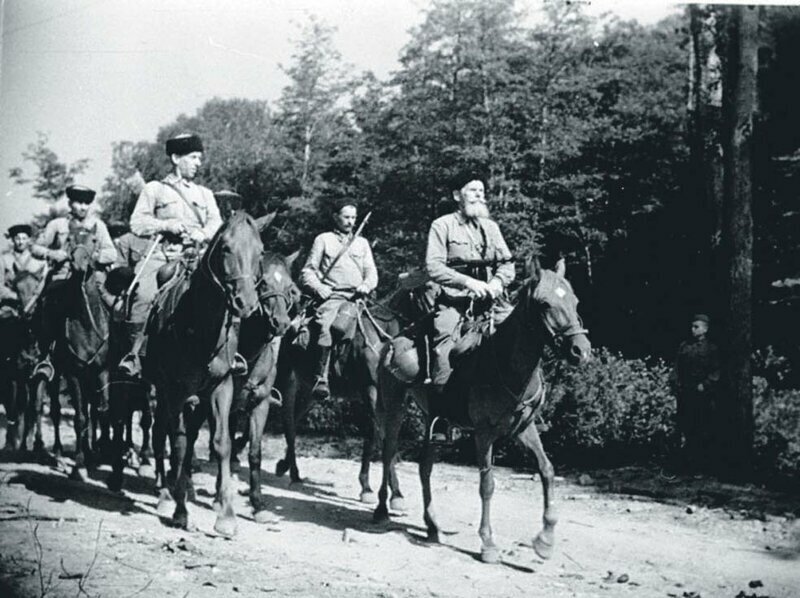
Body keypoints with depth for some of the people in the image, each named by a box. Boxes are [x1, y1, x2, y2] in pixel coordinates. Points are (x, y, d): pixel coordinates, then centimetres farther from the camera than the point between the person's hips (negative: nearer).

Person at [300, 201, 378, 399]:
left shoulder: (362, 243, 27)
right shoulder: (323, 240, 17)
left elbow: (371, 272, 21)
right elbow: (307, 272, 11)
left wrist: (367, 285, -2)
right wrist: (319, 288, -8)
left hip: (358, 296, 4)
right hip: (332, 296, -3)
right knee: (323, 319, -35)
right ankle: (322, 378, -39)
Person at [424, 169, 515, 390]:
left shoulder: (490, 227, 18)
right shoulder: (442, 226, 4)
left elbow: (507, 263, 14)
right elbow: (433, 268, -7)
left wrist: (498, 282, -9)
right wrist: (468, 282, -19)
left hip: (490, 299, 4)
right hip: (454, 300, -4)